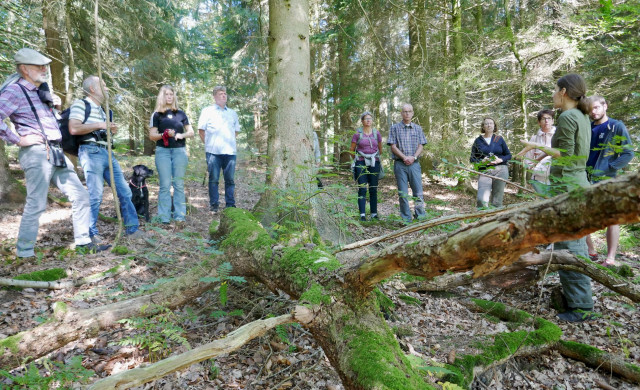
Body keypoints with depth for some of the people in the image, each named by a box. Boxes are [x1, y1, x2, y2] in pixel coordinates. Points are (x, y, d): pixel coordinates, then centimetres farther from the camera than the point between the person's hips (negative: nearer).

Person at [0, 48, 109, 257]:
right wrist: (18, 140, -16)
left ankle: (83, 242, 13)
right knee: (36, 204, -6)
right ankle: (24, 253, 7)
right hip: (36, 153, -8)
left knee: (80, 195, 6)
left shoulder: (40, 89, 19)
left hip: (56, 152, 8)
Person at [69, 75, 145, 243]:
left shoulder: (101, 109, 23)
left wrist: (111, 130, 13)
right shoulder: (80, 104, -2)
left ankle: (132, 229, 11)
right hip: (91, 152, -8)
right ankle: (91, 234, 6)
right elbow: (73, 129, -15)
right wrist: (99, 125, -12)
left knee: (125, 191, 5)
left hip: (107, 152, 8)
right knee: (95, 196, -8)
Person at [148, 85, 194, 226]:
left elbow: (191, 132, 12)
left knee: (179, 185, 1)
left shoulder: (180, 113, 13)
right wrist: (165, 134, -14)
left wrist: (181, 135, -8)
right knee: (165, 185, -3)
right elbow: (151, 136, 4)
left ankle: (179, 217, 4)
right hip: (163, 151, -1)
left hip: (179, 150, 1)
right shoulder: (157, 114, 9)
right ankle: (164, 218, 0)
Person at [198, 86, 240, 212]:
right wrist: (209, 144, 3)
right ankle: (214, 205, 8)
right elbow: (201, 130, 7)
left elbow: (236, 131, 24)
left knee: (230, 179, 3)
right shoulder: (207, 111, 8)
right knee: (213, 179, 1)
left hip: (230, 151, 3)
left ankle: (230, 204, 10)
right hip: (213, 151, -3)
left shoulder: (232, 113, 19)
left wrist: (229, 142, 12)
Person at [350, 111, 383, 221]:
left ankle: (374, 214, 13)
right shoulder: (357, 134, 0)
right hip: (361, 164, -2)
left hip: (374, 164, 2)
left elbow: (380, 149, 20)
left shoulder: (377, 133, 7)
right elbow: (352, 150, 10)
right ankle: (362, 214, -3)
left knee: (373, 189, 5)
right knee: (362, 189, -5)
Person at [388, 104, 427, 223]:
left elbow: (421, 146, 7)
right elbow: (393, 146, -2)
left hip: (414, 164, 2)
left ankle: (420, 216, 10)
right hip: (400, 164, -2)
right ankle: (406, 218, 9)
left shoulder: (418, 128, 13)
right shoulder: (395, 128, 5)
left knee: (418, 192, -1)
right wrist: (404, 157, -13)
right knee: (403, 193, 1)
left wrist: (413, 157, -10)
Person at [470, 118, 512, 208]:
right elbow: (472, 158, 9)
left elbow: (508, 155, 14)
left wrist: (500, 160, -7)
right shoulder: (478, 141, 9)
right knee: (481, 200, -18)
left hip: (500, 171, 1)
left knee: (497, 201, 1)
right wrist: (481, 161, -11)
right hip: (484, 171, -1)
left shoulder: (499, 139, 12)